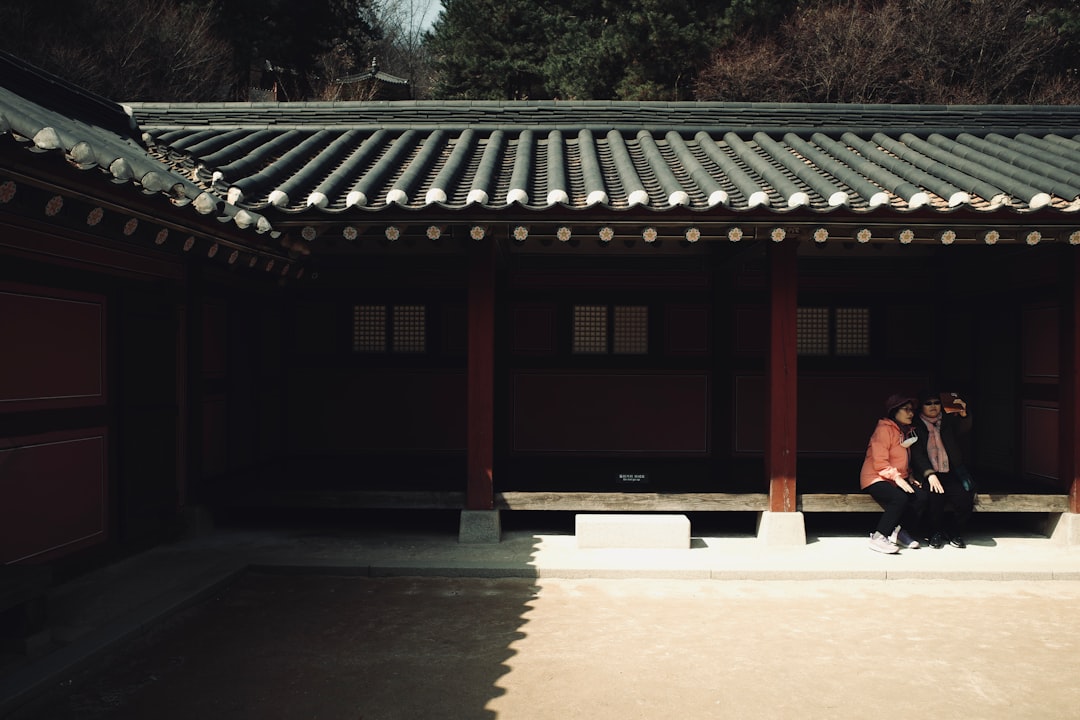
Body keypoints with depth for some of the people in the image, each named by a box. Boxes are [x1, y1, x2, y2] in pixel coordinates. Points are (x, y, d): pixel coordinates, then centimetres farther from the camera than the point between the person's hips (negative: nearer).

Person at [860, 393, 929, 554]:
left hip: (899, 479, 8)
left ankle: (901, 532, -3)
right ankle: (878, 538, -23)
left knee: (922, 496, -18)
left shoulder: (907, 431, 16)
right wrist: (897, 478, -24)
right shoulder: (884, 429, -11)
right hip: (876, 479, -8)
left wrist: (910, 478, 6)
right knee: (900, 499, -32)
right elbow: (879, 463, -18)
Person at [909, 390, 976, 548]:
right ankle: (936, 533, -4)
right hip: (927, 475, -2)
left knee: (965, 498, -25)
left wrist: (964, 414, -30)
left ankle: (955, 533, 1)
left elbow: (964, 429, -8)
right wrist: (930, 474, -20)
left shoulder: (949, 421, 15)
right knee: (935, 495, -30)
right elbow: (917, 454, -5)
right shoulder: (916, 427, 6)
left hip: (952, 475, 2)